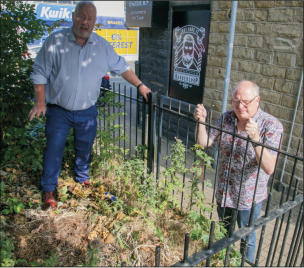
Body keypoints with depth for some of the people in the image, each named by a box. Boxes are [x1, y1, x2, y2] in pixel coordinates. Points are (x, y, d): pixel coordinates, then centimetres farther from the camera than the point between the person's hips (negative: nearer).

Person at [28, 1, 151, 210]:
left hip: (87, 112, 3)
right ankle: (49, 189, 20)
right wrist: (40, 102, -11)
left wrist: (140, 86, 4)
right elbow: (40, 73, -5)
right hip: (59, 111, -2)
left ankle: (83, 178, 41)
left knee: (85, 148, 16)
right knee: (54, 149, 2)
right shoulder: (56, 41, -10)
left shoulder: (103, 46, -1)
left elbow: (122, 67, 9)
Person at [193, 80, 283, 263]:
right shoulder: (226, 118, -5)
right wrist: (201, 121, -19)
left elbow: (269, 168, -29)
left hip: (249, 196, -5)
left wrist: (255, 138, -43)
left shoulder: (271, 125, -20)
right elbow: (204, 143, -4)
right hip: (223, 191, 5)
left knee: (247, 238, 19)